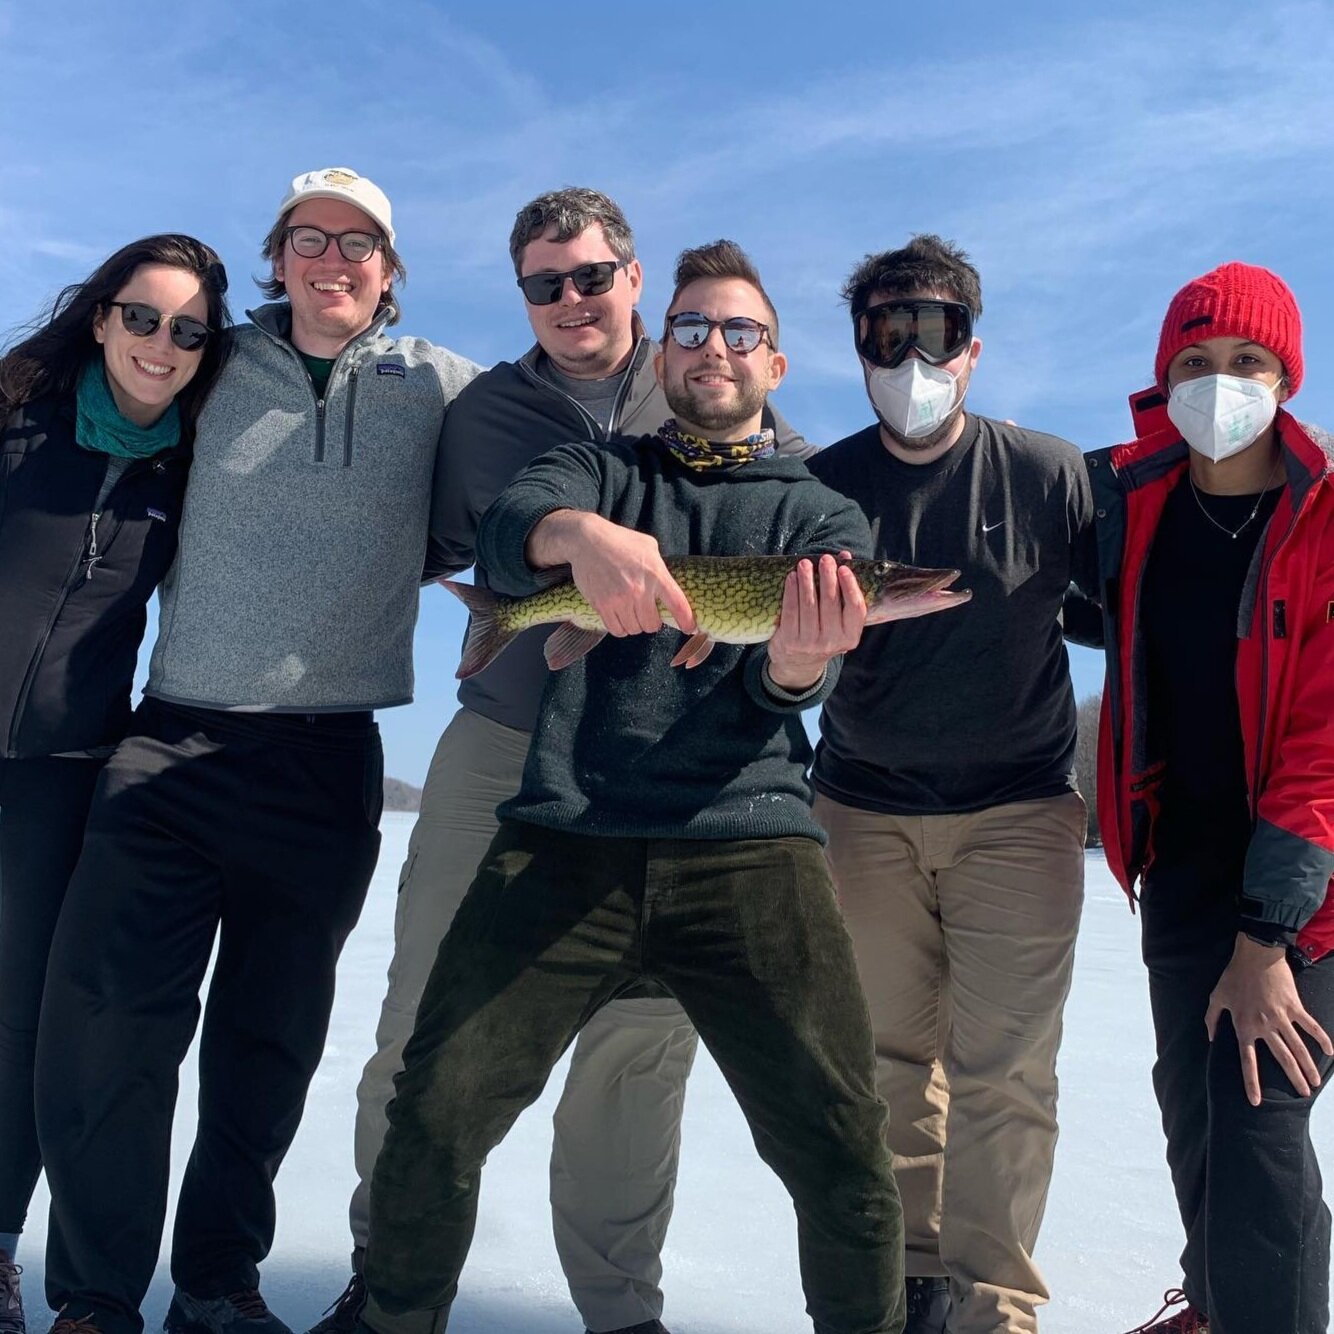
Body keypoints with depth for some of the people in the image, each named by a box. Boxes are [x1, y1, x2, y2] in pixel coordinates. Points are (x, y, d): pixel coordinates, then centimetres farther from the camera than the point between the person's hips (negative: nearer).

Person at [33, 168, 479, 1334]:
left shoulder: (435, 387, 3)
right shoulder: (213, 373, 5)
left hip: (329, 764, 0)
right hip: (173, 746, 0)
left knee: (271, 1042, 12)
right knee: (104, 1028, -5)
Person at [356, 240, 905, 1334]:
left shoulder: (823, 516, 18)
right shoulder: (600, 470, 19)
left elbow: (787, 684, 2)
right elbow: (505, 533, -4)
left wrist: (798, 661, -22)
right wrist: (581, 531, -27)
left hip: (748, 843, 0)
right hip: (564, 837, 1)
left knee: (844, 1154, -8)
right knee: (433, 1115, -8)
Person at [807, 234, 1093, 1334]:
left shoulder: (1049, 473, -4)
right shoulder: (822, 486, -1)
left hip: (1016, 811, -2)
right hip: (864, 810, 2)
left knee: (1000, 1071, -2)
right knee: (891, 1059, 11)